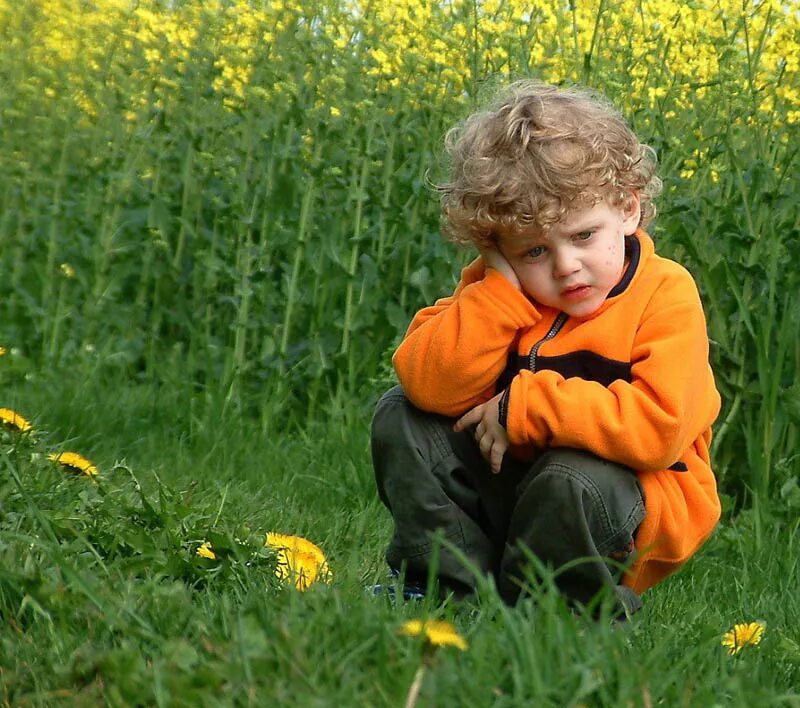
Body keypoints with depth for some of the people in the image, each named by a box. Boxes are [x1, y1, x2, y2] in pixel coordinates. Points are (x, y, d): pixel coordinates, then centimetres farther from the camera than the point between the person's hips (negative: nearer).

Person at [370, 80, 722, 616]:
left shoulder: (665, 295, -15)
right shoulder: (498, 290, -1)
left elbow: (660, 427, -30)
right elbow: (429, 386, -16)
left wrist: (522, 407, -25)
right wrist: (504, 285, -21)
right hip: (507, 482, 5)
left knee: (572, 477, -37)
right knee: (402, 417, -8)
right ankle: (451, 587, -6)